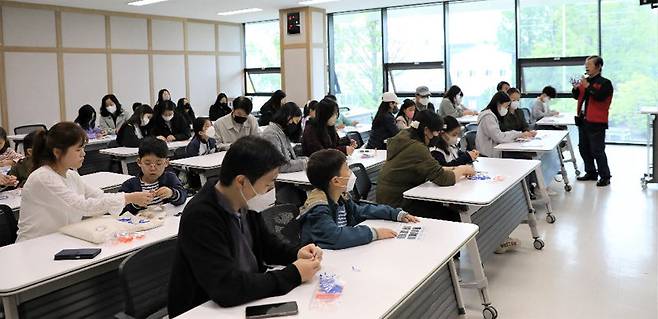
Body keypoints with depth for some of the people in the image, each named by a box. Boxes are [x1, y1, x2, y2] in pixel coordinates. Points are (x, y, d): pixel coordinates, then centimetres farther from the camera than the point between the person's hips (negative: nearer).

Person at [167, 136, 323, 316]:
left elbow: (266, 244, 13)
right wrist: (293, 275, -24)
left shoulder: (245, 203, -4)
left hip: (248, 298, 7)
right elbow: (227, 288, -31)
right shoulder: (200, 217, -25)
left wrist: (296, 254, -6)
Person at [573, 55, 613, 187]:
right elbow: (577, 97, 19)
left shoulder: (605, 83, -8)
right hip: (583, 120, 8)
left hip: (596, 122, -8)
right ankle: (591, 173, 27)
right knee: (584, 149, 14)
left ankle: (605, 176, 5)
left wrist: (588, 86, -25)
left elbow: (600, 97, -24)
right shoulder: (585, 81, 11)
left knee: (597, 150, -6)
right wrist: (575, 88, 0)